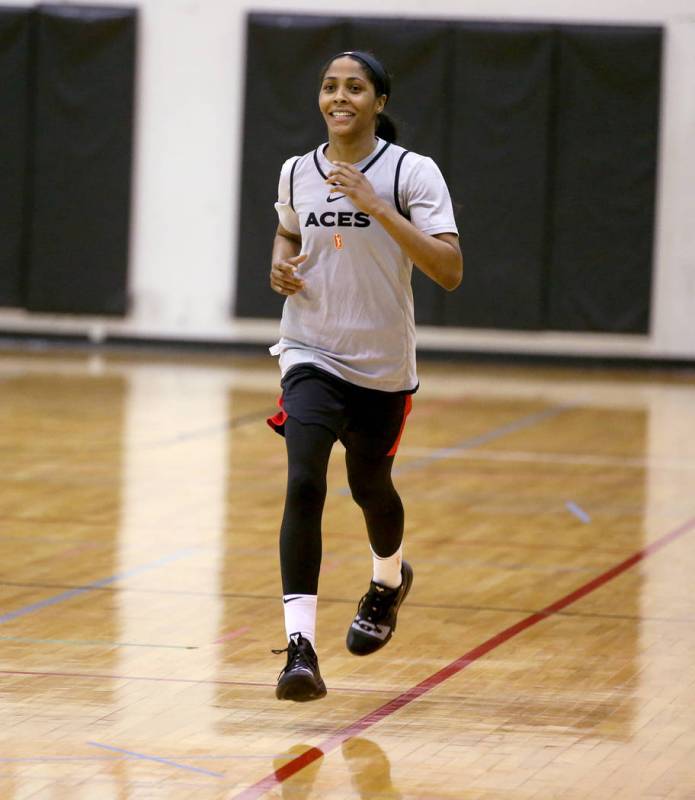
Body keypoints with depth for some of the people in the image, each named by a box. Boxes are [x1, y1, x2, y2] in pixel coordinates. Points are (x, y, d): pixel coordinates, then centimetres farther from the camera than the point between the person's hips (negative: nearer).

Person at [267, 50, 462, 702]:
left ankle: (389, 581, 54)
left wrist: (376, 206, -28)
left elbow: (449, 271, -22)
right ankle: (300, 646, -23)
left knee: (370, 488, 18)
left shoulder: (412, 173, -12)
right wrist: (282, 264, 0)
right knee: (304, 483, -20)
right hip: (312, 354, 1)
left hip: (383, 365, -1)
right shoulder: (296, 173, 0)